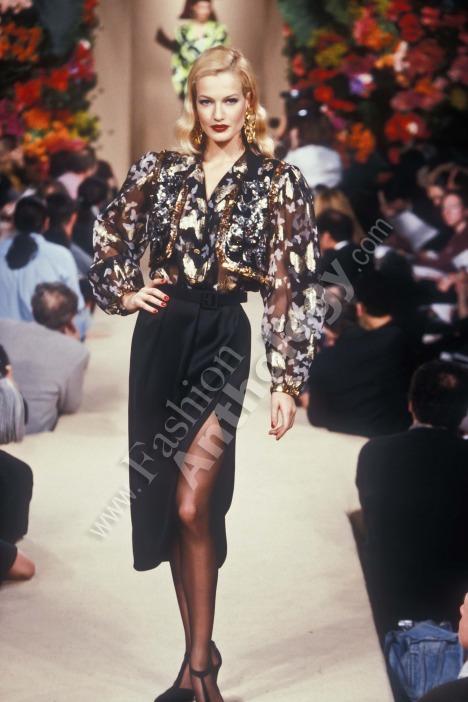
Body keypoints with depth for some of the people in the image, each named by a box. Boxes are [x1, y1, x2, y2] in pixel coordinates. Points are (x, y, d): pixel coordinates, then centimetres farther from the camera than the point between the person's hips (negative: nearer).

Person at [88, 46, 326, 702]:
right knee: (166, 507, 7)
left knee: (193, 506, -14)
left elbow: (294, 289, -2)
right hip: (161, 336, 4)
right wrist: (124, 293, 3)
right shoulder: (160, 169, 8)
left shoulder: (280, 183, 0)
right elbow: (109, 241, 21)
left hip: (225, 339, -3)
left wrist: (288, 382, -5)